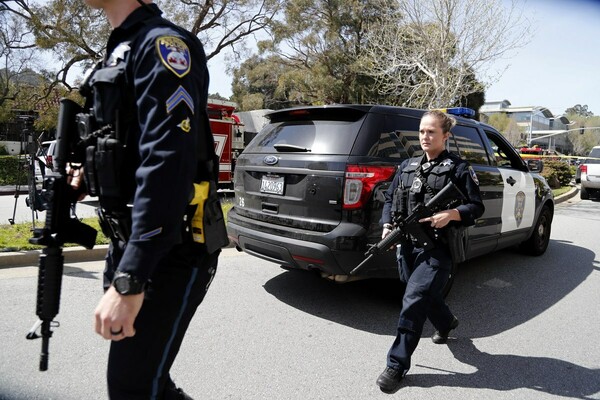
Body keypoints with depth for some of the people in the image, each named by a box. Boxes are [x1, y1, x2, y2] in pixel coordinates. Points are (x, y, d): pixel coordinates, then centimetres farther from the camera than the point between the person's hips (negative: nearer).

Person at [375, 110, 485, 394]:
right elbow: (390, 199, 13)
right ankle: (446, 323, 54)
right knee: (427, 296, 21)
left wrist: (451, 215, -22)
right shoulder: (407, 166, 11)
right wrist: (387, 226, -4)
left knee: (413, 303, -11)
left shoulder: (458, 168, -3)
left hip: (437, 250, -6)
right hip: (407, 246, 6)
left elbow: (477, 207, -3)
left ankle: (397, 365, 2)